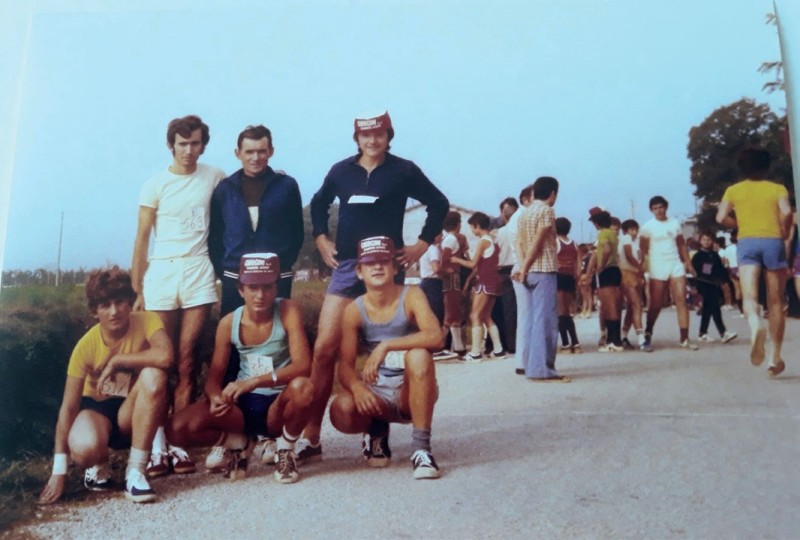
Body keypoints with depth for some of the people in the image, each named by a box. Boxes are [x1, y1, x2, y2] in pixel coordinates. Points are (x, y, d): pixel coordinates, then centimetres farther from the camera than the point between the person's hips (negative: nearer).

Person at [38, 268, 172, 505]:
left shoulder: (147, 321, -19)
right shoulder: (86, 345, -19)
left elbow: (165, 357, -41)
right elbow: (69, 406, -17)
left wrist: (116, 360, -28)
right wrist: (59, 470, -19)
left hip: (132, 411, 1)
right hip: (97, 408, 0)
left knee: (154, 375, -33)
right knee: (84, 448, -36)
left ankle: (135, 471, -24)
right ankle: (99, 465, 6)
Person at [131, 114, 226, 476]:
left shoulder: (215, 178, 7)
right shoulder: (155, 185, 4)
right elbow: (142, 238, 4)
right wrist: (136, 287, 0)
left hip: (199, 272, 1)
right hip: (161, 272, 0)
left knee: (187, 361, 0)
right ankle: (157, 445, 1)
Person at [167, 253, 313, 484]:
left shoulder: (288, 311, -15)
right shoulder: (229, 323, -6)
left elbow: (303, 365, -26)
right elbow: (214, 377, -3)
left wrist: (255, 381, -37)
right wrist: (215, 397, -27)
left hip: (278, 404, -2)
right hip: (243, 403, 3)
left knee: (302, 387, -38)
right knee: (178, 429, -20)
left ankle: (284, 450, -6)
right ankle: (240, 443, 10)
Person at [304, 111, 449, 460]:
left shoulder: (404, 171, 2)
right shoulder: (341, 171, 10)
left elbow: (439, 204, 9)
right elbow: (318, 203, 26)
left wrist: (422, 244, 2)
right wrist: (321, 239, 13)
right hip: (346, 266, 2)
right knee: (325, 347, -7)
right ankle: (311, 437, -2)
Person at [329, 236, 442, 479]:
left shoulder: (411, 296, -12)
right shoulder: (354, 310, -7)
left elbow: (435, 336, -30)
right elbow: (345, 365, -11)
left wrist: (386, 345, -36)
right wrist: (357, 386, -33)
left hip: (413, 390, -2)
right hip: (377, 392, 2)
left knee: (419, 357, -35)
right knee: (341, 410, -29)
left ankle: (421, 448, -23)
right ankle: (377, 429, 10)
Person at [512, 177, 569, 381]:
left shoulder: (525, 213, 16)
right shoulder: (546, 211, -7)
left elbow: (520, 243, 7)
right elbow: (537, 243, -14)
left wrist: (523, 267, -3)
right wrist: (524, 269, -11)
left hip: (530, 271, 8)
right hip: (544, 270, -8)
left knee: (532, 319, 10)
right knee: (545, 319, -8)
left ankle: (531, 365, 13)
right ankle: (542, 369, -10)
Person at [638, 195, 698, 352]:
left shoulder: (675, 223, 10)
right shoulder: (647, 227, -1)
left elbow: (681, 244, 16)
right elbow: (643, 250, -3)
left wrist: (688, 262, 10)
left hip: (676, 265, 3)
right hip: (657, 269, -3)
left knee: (681, 301, -3)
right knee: (656, 305, -2)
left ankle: (684, 338, -1)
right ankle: (647, 337, 9)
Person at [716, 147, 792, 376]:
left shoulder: (734, 190, 13)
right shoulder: (777, 188, 11)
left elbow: (721, 217, 1)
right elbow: (786, 212, -8)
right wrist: (785, 233, 8)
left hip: (747, 243, 0)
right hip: (773, 242, 1)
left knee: (749, 296, -16)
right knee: (775, 302, 8)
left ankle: (756, 326, -51)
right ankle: (775, 358, 11)